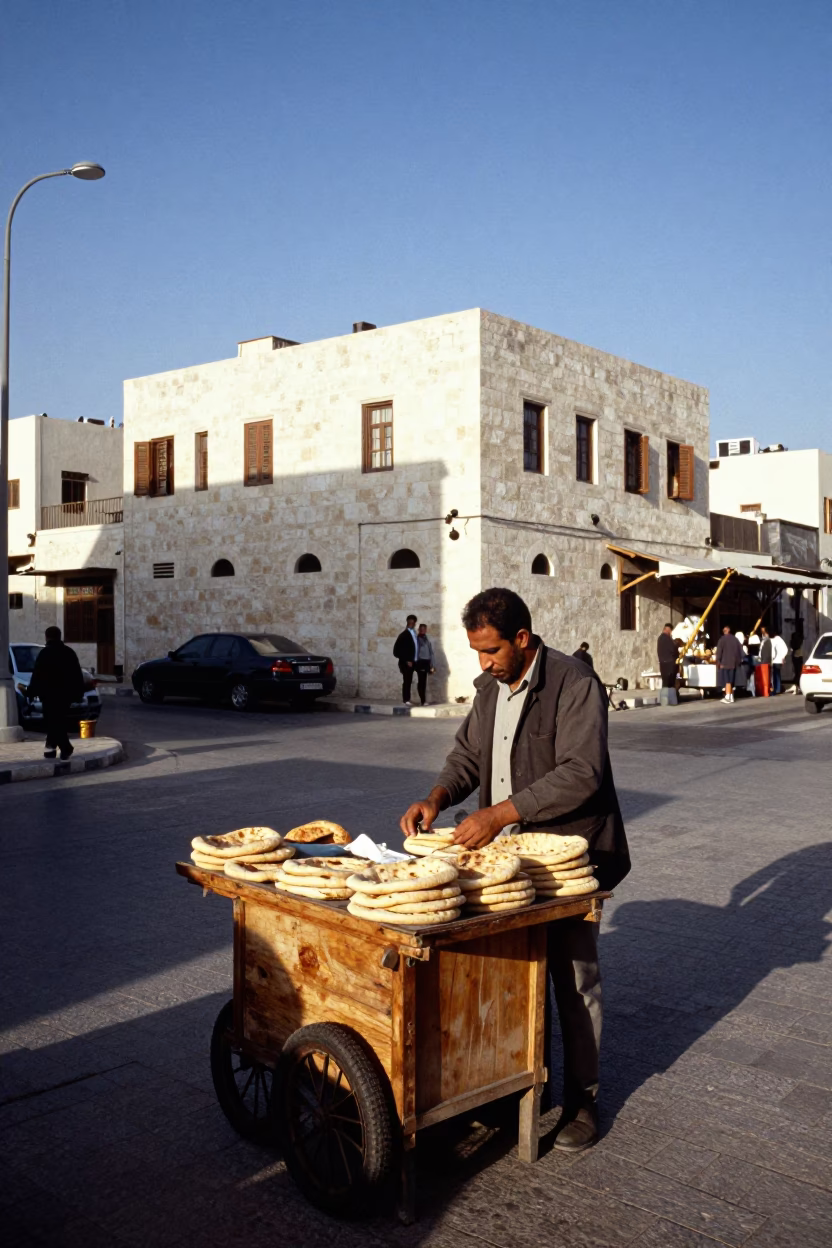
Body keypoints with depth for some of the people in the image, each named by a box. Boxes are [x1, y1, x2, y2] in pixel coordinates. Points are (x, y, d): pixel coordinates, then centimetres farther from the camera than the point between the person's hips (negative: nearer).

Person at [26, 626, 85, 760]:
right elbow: (78, 675, 12)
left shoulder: (45, 653, -6)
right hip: (66, 694, 5)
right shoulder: (70, 653, 11)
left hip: (50, 694, -5)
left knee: (53, 722, -3)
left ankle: (66, 749, -14)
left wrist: (31, 692, -3)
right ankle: (51, 747, 19)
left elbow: (36, 675, -9)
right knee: (59, 721, 16)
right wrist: (78, 692, 15)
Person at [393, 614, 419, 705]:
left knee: (409, 681, 8)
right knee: (407, 681, -7)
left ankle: (407, 699, 12)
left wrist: (413, 661, 9)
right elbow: (400, 649, -13)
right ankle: (406, 699, -6)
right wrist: (407, 661, -15)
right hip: (406, 662, -7)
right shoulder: (404, 634, -9)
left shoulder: (414, 633, 13)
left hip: (412, 661, 7)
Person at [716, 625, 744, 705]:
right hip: (734, 663, 5)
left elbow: (719, 652, -11)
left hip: (725, 663, -5)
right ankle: (731, 697, 15)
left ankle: (727, 697, -12)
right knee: (732, 680, 12)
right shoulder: (735, 639, 6)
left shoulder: (722, 640, -8)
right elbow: (740, 651, 9)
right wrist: (739, 661, 15)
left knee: (727, 680, -5)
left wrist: (718, 662, -7)